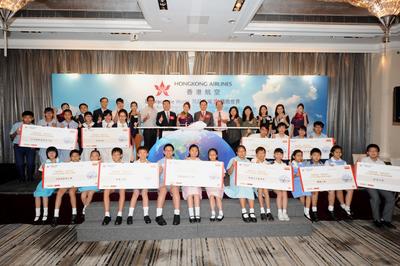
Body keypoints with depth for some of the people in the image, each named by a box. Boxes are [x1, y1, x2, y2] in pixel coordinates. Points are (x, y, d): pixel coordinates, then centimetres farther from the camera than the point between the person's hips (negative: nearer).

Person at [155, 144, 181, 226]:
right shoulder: (160, 162, 17)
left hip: (174, 183, 1)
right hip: (162, 183, 0)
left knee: (175, 189, -34)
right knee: (163, 190, -35)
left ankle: (177, 215, -37)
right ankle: (158, 216, -37)